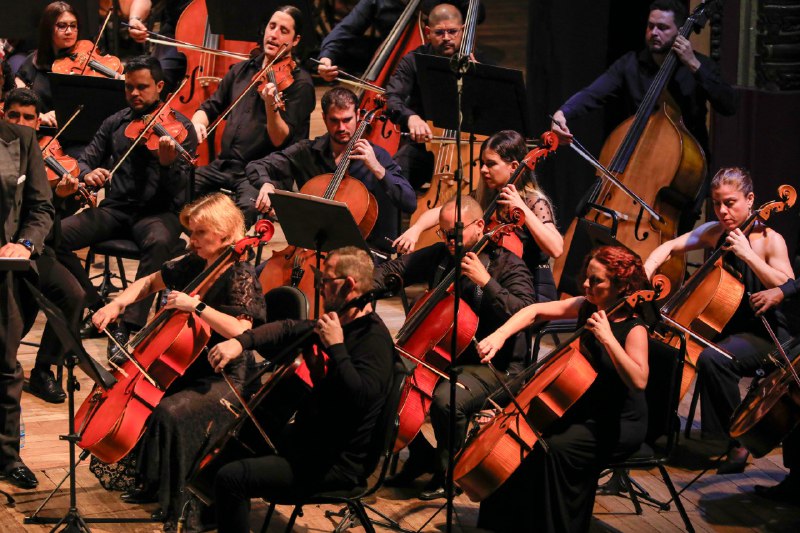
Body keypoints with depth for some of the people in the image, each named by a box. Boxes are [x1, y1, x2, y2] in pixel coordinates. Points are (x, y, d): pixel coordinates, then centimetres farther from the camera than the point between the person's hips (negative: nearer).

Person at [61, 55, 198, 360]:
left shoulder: (180, 128, -3)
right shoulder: (115, 124, 11)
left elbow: (178, 191, -11)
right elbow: (85, 160, 12)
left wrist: (168, 163, -34)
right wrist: (88, 175, -13)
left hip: (158, 211, -4)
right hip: (116, 209, 4)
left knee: (160, 242, -41)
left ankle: (127, 326, -33)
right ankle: (96, 306, -3)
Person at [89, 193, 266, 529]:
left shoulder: (240, 276, -17)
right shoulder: (194, 264, 5)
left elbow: (240, 331, -31)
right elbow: (149, 283, 20)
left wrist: (197, 305, -33)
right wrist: (117, 304, 4)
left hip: (224, 381, -9)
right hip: (188, 367, 9)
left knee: (171, 413, -28)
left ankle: (177, 502, -11)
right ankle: (149, 482, 14)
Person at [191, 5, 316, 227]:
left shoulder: (299, 82, -3)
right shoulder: (241, 70, 16)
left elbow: (280, 140, -10)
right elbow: (209, 108, 23)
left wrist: (271, 106, -29)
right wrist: (198, 123, 0)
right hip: (223, 165, 6)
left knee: (248, 206, -37)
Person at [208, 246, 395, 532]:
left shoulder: (374, 340, -22)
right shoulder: (340, 323, 9)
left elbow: (360, 397, -37)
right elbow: (289, 330, 16)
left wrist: (336, 347, -29)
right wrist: (240, 342, 1)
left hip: (336, 465, -11)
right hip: (312, 440, 11)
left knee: (230, 478, -22)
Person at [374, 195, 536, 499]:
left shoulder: (507, 265, -9)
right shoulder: (440, 256, 9)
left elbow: (526, 313, -22)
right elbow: (392, 270, 14)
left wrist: (486, 282, -28)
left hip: (491, 366, -7)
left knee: (446, 399, -35)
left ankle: (448, 473, -8)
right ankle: (421, 456, 10)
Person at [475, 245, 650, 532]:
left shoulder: (634, 328, -20)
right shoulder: (587, 307, 0)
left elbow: (638, 381, -36)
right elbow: (535, 311, 3)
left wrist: (607, 338, -36)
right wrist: (500, 335, -12)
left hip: (620, 424, -8)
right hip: (586, 409, 8)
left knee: (556, 448, -28)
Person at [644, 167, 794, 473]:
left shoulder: (770, 241, -11)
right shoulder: (714, 233, 6)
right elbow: (669, 247, 10)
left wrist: (748, 255, -27)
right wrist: (645, 273, -10)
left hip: (762, 335, -6)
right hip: (722, 327, 6)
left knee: (712, 360, -35)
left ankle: (734, 444, -21)